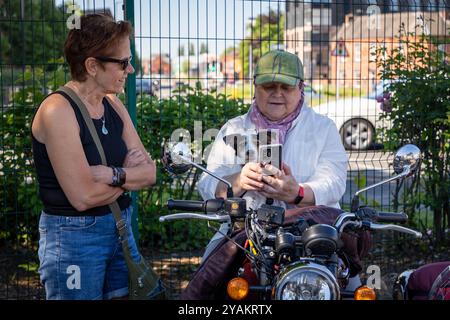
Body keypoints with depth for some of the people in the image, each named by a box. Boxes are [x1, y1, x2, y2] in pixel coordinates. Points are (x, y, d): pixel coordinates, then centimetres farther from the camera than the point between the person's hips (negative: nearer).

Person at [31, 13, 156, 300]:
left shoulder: (113, 105, 7)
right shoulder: (58, 110, -17)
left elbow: (151, 173, 1)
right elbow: (83, 197, -23)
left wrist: (112, 174, -18)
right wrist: (130, 175, -7)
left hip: (121, 228, 7)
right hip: (74, 236, -7)